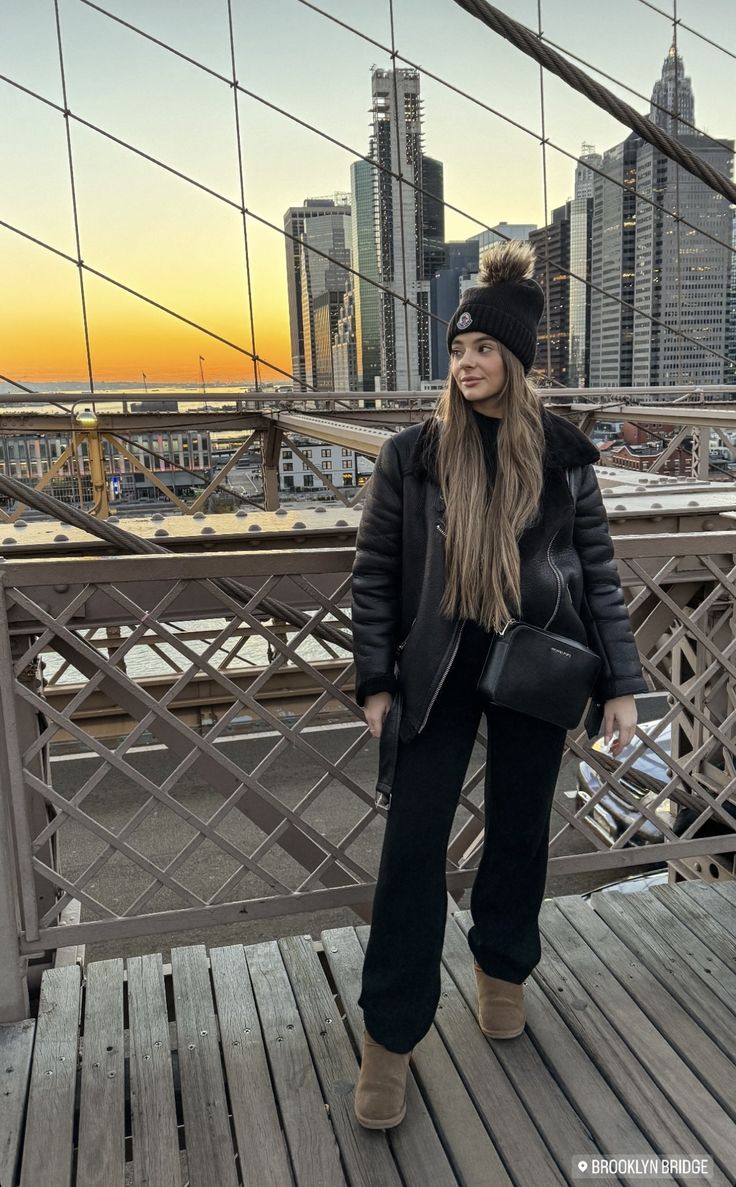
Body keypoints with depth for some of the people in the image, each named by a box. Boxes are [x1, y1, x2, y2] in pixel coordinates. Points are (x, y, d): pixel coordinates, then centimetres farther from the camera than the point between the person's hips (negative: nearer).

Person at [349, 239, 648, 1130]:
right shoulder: (411, 455, -3)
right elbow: (373, 573, 0)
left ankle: (501, 969, 41)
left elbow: (598, 571, 3)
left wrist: (620, 681, 0)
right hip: (437, 671, -1)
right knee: (413, 841, 0)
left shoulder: (562, 454, -1)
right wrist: (376, 680, -3)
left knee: (521, 828, 14)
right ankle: (389, 1034, 15)